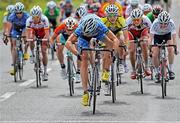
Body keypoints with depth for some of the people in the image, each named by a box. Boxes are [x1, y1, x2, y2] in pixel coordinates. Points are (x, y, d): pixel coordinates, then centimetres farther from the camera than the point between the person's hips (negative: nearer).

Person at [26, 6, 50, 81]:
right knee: (31, 40, -28)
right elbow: (28, 33, -34)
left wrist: (45, 40, -57)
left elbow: (47, 33, -40)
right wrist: (27, 40, -52)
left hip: (43, 32, -2)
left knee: (44, 51, -10)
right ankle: (33, 55, 0)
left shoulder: (44, 19, -37)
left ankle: (45, 72, -3)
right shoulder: (29, 20, -33)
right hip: (34, 31, 3)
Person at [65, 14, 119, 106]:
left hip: (98, 34, 2)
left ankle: (106, 71, -3)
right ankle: (85, 92, -14)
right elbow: (68, 42, -49)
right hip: (83, 38, -2)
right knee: (84, 61, -14)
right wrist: (76, 53, -63)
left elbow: (115, 39, -41)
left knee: (110, 44, -22)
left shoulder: (100, 26, -42)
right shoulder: (81, 29, -42)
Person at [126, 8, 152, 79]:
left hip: (143, 31, 0)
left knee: (144, 44, -26)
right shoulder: (128, 21, -37)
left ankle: (146, 66, -10)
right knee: (131, 51, -13)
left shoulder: (146, 20, -36)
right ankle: (133, 70, 8)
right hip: (132, 32, 0)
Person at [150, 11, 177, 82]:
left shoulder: (171, 23, -34)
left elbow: (174, 37, -33)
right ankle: (157, 73, 9)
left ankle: (171, 70, -14)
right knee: (154, 55, -12)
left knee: (170, 49, -26)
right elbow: (151, 37, -34)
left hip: (167, 34, 0)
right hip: (157, 35, 0)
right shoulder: (155, 23, -36)